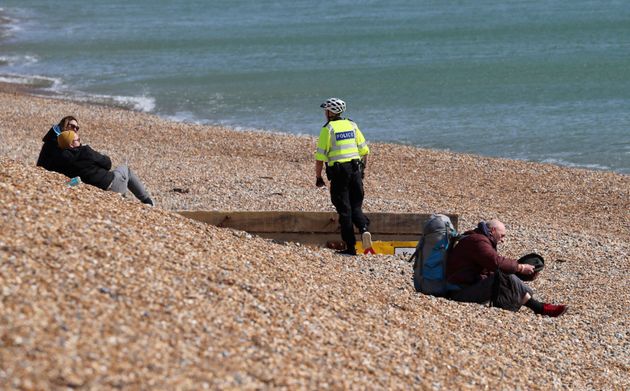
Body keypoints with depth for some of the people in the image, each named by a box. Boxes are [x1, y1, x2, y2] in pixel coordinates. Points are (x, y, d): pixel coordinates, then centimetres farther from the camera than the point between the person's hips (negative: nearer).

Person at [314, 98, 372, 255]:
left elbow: (320, 156, -7)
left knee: (344, 210, 1)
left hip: (338, 172, -4)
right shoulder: (352, 125, 10)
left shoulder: (328, 129, -5)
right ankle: (364, 229, -17)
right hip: (355, 169, 4)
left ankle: (350, 247, 0)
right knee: (356, 206, 13)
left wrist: (318, 177, 2)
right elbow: (364, 150, 10)